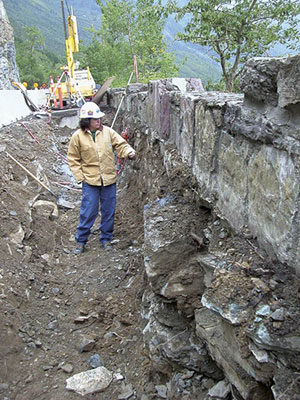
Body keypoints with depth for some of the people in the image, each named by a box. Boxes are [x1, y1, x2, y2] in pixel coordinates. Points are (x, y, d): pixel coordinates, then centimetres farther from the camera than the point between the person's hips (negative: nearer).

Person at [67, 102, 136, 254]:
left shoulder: (108, 132, 1)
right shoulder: (78, 136, -3)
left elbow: (121, 144, 3)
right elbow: (73, 159, 3)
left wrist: (129, 152, -19)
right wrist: (80, 177, -5)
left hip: (109, 179, 3)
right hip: (90, 180, -2)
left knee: (109, 211, 11)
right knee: (88, 212, 0)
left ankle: (106, 239, 28)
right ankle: (81, 241, 18)